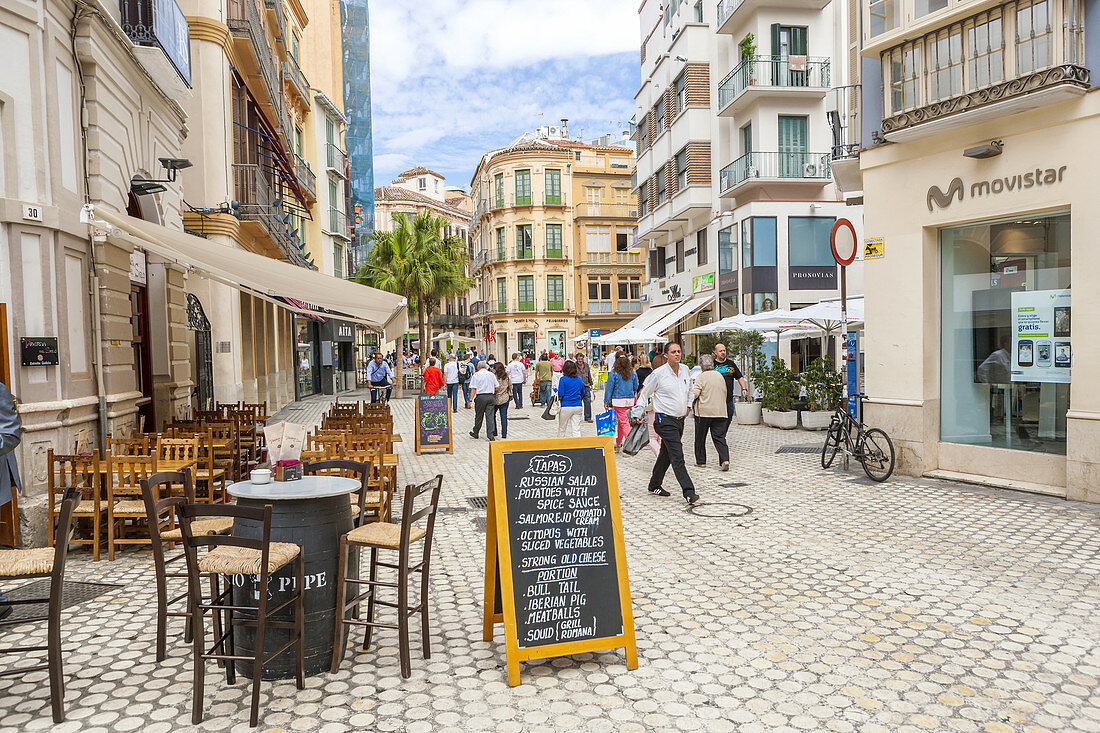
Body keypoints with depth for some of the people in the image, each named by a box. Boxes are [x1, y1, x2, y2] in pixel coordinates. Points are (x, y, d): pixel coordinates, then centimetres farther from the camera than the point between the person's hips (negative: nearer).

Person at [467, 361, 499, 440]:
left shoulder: (476, 375, -2)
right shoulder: (491, 374, 8)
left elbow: (473, 389, -7)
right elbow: (497, 387, 7)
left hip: (480, 397, -2)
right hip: (490, 397, 2)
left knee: (479, 416, 10)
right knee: (490, 416, 1)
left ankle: (475, 434, 24)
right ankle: (490, 435, -2)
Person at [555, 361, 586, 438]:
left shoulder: (563, 379, -10)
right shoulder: (579, 379, 6)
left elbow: (560, 394, -11)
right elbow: (582, 393, 15)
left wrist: (555, 390, 6)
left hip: (566, 406, -4)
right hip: (578, 406, 4)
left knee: (562, 428, 10)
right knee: (576, 429, 3)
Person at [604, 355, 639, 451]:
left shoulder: (614, 373, -9)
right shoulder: (633, 372, 2)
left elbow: (609, 388, -5)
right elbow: (636, 386, 12)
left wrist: (606, 401, 2)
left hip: (618, 400, -5)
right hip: (630, 400, 5)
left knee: (624, 422, -3)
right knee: (621, 420, 19)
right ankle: (618, 443, 29)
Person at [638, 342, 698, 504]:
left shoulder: (686, 370, 7)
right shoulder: (658, 373, -10)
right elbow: (644, 393, -1)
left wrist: (687, 406, 23)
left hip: (679, 419, 7)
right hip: (665, 420, -7)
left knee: (666, 455, 16)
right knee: (677, 457, -13)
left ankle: (654, 485, 31)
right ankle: (688, 492, -15)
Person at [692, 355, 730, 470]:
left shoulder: (701, 377, -8)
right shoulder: (720, 376, 10)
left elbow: (695, 393, -15)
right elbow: (724, 393, 17)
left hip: (704, 412, -4)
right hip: (720, 411, 4)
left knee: (700, 438, 9)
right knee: (719, 437, 3)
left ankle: (701, 461, 16)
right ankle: (725, 459, -14)